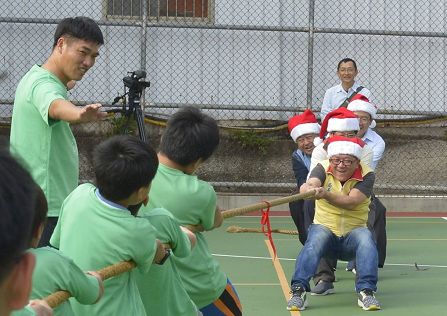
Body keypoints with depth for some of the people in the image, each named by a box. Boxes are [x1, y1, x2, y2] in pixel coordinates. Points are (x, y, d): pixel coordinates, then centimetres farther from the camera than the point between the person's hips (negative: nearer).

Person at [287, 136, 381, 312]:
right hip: (325, 228, 0)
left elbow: (351, 202, -27)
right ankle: (298, 290, -38)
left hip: (353, 231, 0)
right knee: (317, 237, -33)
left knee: (365, 238, -32)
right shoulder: (323, 169, -5)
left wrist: (326, 194, -46)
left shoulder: (366, 175, -9)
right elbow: (311, 183, -29)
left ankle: (366, 291, -32)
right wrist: (309, 188, -55)